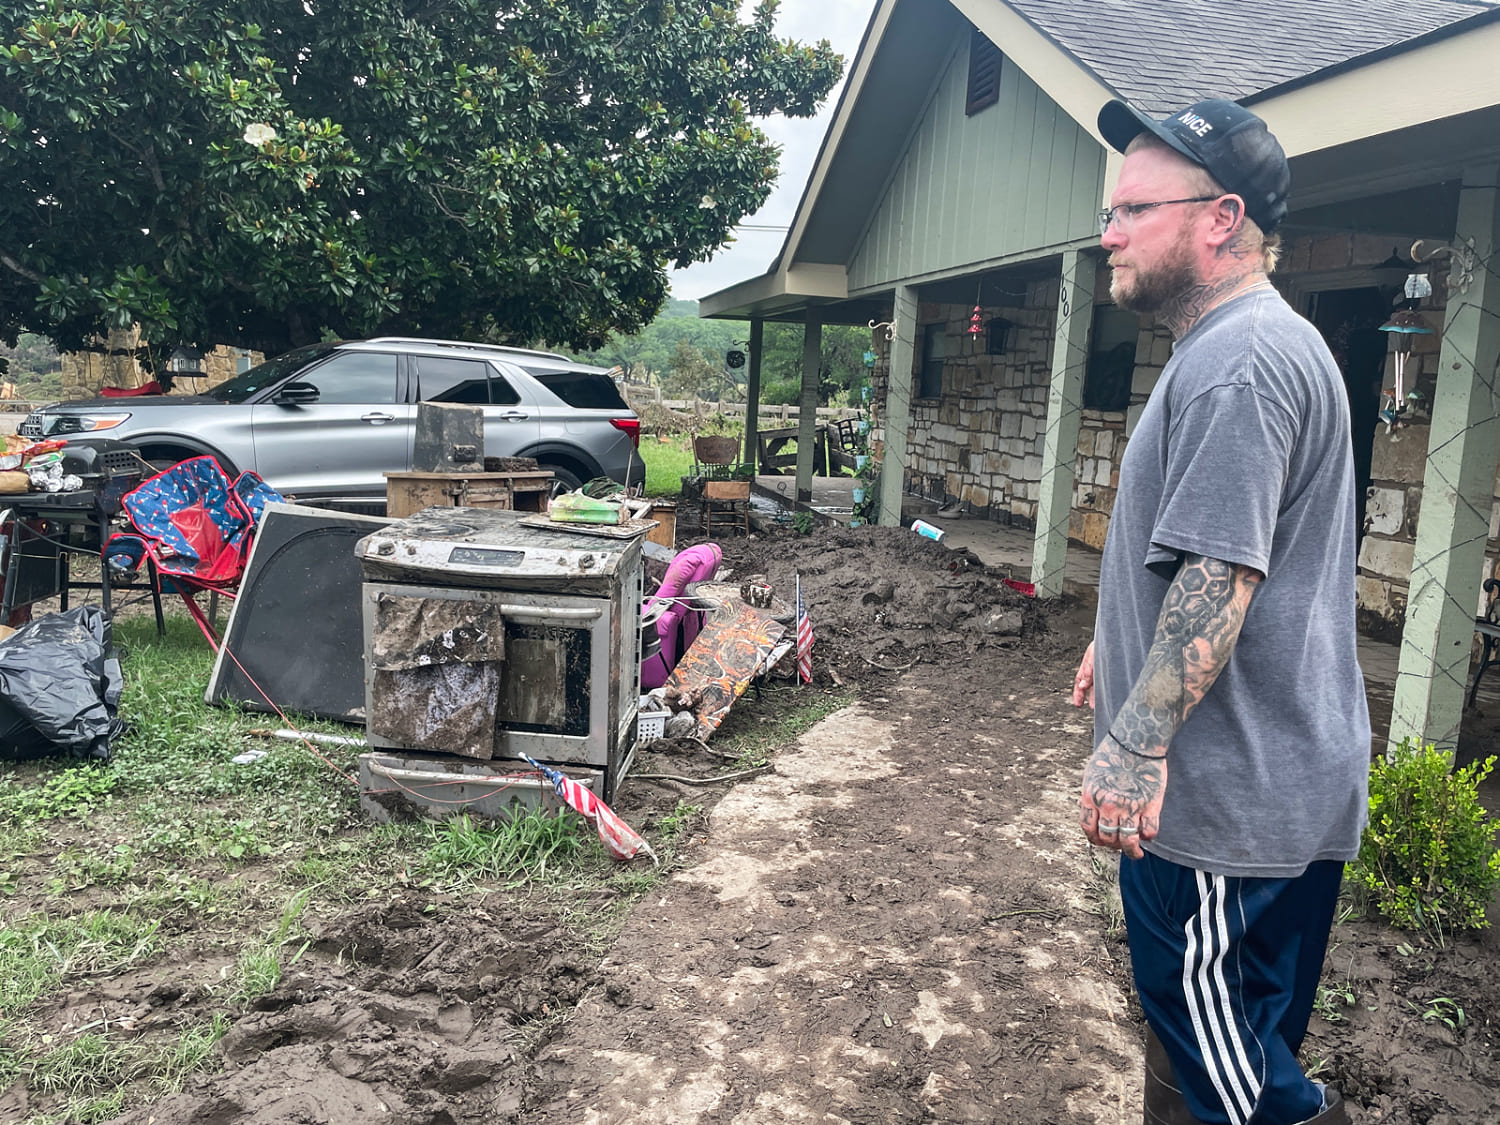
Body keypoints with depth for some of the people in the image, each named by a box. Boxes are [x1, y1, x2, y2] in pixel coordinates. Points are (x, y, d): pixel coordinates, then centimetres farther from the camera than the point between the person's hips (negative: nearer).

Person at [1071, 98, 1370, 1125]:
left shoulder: (1238, 361, -20)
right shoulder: (1264, 344, 16)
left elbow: (1217, 578, -27)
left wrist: (1137, 743, -24)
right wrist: (1118, 648, 27)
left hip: (1227, 792, -11)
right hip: (1283, 776, 11)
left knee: (1216, 1038, 5)